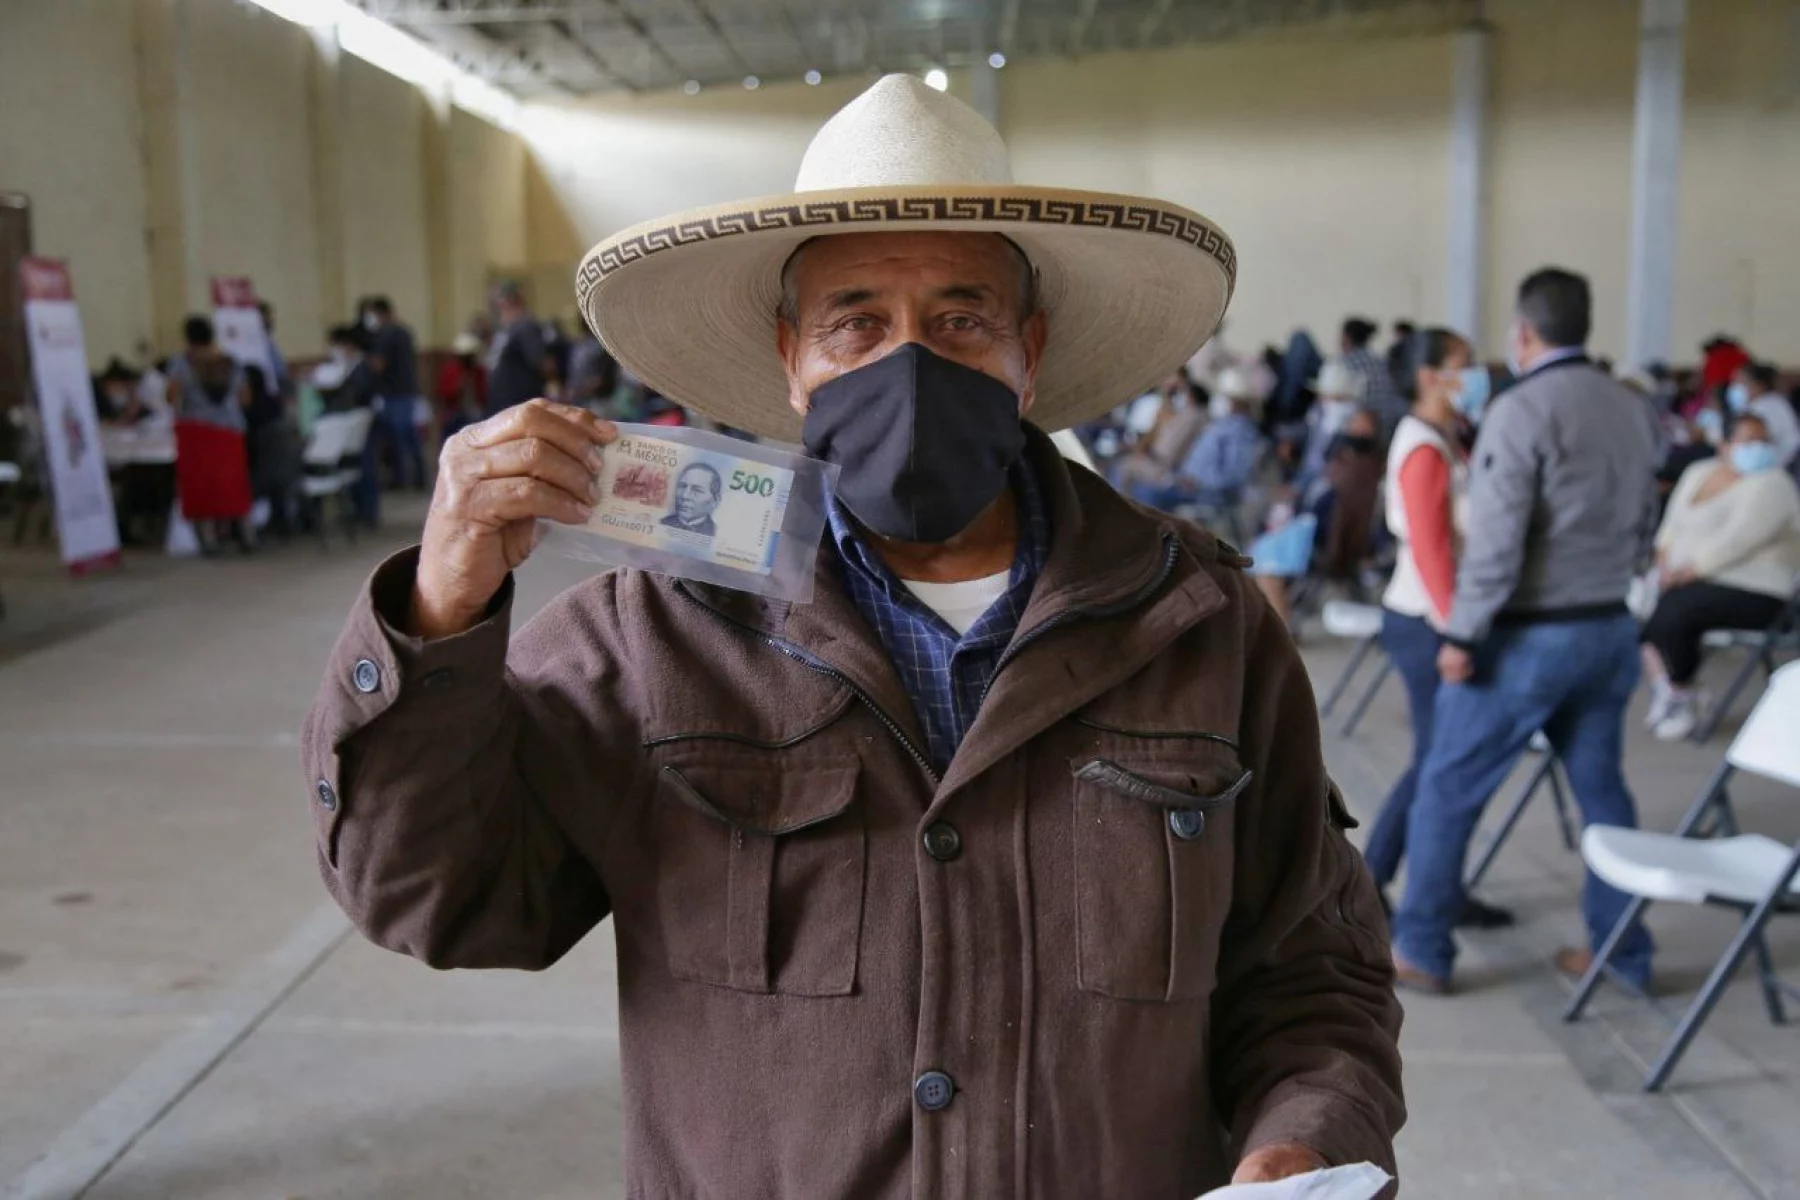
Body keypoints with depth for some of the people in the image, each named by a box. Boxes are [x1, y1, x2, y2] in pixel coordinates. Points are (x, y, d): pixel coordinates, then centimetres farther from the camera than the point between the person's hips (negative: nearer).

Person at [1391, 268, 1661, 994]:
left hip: (1529, 635, -7)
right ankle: (1624, 950, 25)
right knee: (1602, 790, 16)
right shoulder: (1632, 409, 8)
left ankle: (1420, 951, 11)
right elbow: (1645, 525, 14)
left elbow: (1496, 538, -19)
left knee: (1447, 790, 4)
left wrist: (1462, 634, -14)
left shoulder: (1522, 410, -15)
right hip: (1611, 629, 7)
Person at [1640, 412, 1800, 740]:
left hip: (1749, 592, -7)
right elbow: (1674, 522, 15)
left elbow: (1737, 540, -22)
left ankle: (1682, 699, -8)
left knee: (1672, 612, -30)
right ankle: (1660, 686, -3)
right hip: (1686, 578, 8)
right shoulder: (1699, 472, 12)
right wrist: (1664, 556, -3)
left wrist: (1690, 570, -21)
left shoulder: (1770, 484, -12)